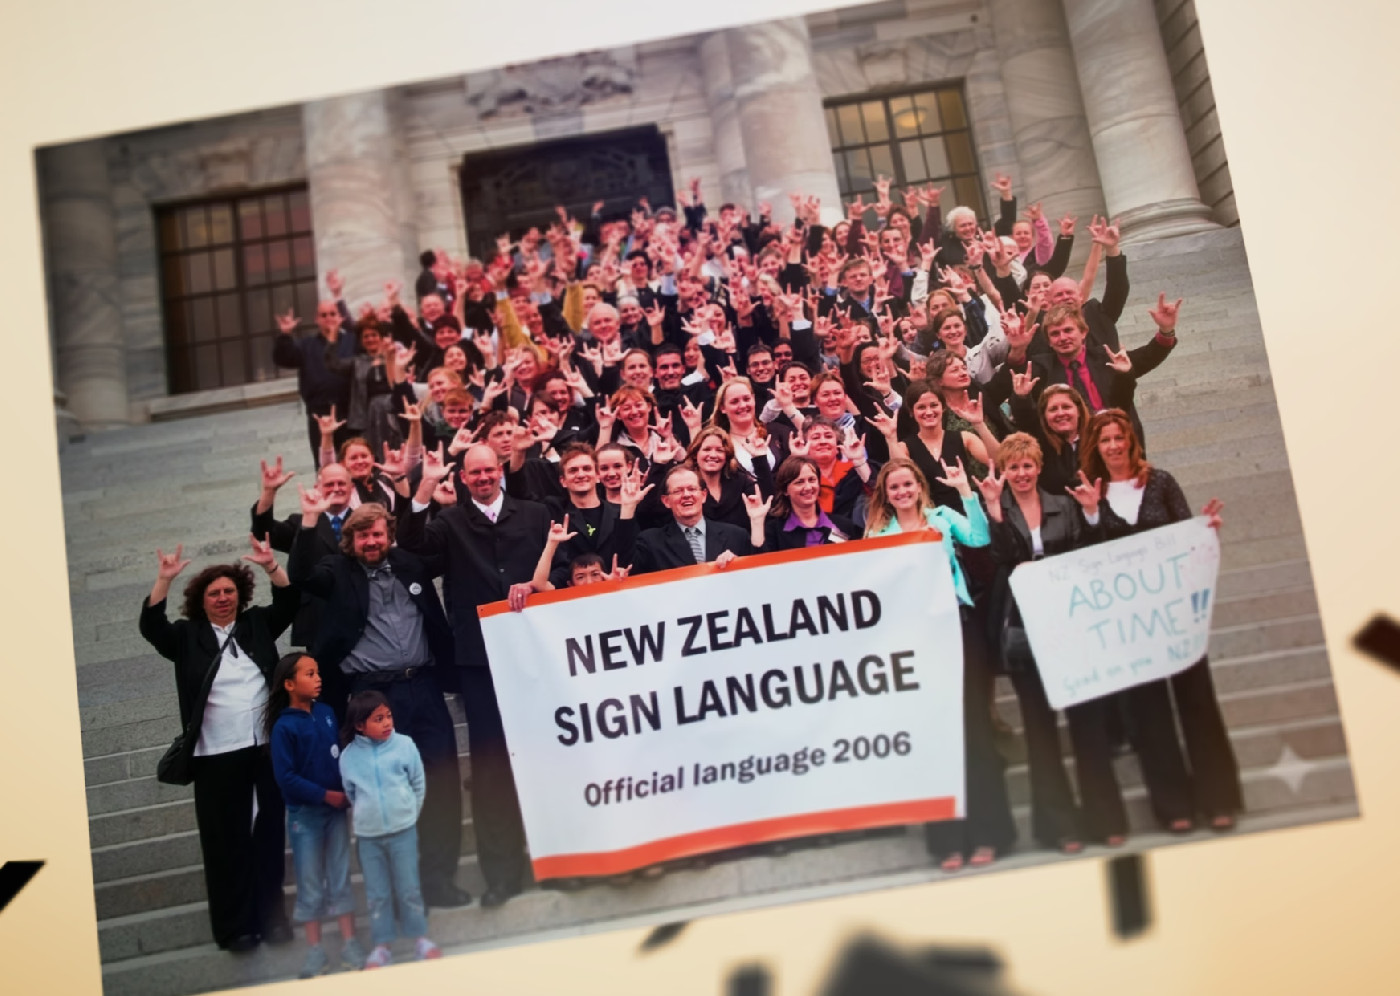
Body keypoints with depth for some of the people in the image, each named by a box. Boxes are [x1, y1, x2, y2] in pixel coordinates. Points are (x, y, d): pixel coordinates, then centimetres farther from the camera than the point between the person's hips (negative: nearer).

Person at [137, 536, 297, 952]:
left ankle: (271, 915, 20)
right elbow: (151, 626, -8)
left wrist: (270, 565, -15)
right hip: (217, 754, -2)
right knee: (226, 839, 2)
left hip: (268, 745, 2)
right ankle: (235, 926, 9)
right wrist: (164, 579, -20)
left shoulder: (258, 623, 10)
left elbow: (290, 602, 0)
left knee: (271, 832, 8)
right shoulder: (187, 636, 6)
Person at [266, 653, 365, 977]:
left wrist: (348, 791, -5)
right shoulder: (284, 727, -15)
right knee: (310, 883, 7)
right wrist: (325, 795, -17)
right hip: (304, 813, -4)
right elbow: (285, 777, -16)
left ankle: (349, 944, 16)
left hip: (336, 808, 4)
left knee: (340, 878, 9)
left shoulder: (327, 713, -1)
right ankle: (315, 950, 18)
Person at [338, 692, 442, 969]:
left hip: (403, 830, -1)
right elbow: (350, 793, 10)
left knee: (409, 888, 8)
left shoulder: (405, 745, -8)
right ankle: (381, 946, 22)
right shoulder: (349, 755, -5)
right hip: (367, 835, 1)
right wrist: (364, 817, 7)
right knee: (376, 893, 11)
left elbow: (419, 785, 2)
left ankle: (420, 938, 22)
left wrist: (408, 815, 4)